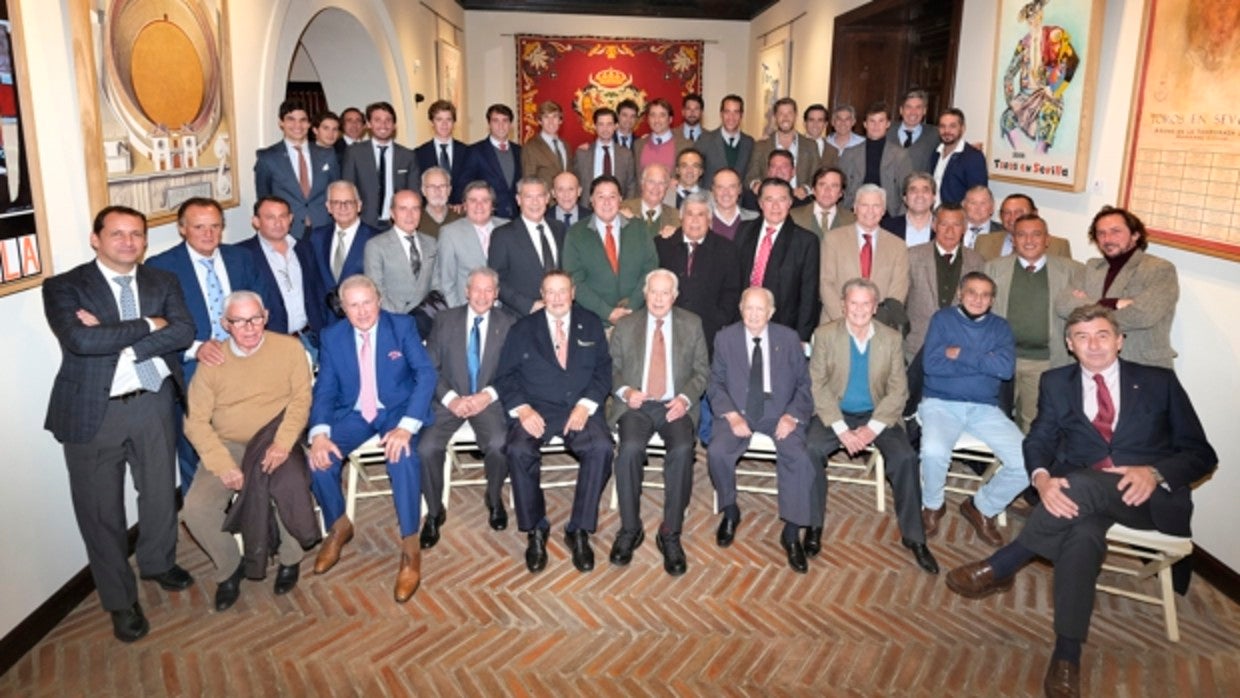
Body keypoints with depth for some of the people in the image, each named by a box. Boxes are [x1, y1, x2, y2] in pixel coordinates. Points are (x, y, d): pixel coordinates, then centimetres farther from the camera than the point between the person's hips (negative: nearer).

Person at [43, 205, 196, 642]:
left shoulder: (164, 282, 6)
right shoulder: (64, 287, -5)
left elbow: (184, 332, -10)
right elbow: (80, 339, -22)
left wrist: (113, 337, -19)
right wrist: (147, 325, -15)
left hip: (153, 405, 3)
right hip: (93, 411, -3)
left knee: (161, 493, 18)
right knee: (101, 510, 7)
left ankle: (159, 562, 45)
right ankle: (120, 600, 24)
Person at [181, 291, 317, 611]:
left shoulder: (289, 348, -5)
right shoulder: (212, 360, -3)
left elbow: (301, 400, -5)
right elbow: (195, 420, -5)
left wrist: (282, 444, -21)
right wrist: (222, 464, -18)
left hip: (276, 442, -2)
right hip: (228, 446, 2)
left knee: (290, 489, -31)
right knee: (196, 507, -20)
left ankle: (289, 557, 1)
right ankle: (229, 567, 10)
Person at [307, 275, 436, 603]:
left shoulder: (403, 326, -5)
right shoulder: (332, 336, 2)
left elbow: (426, 374, -13)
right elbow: (324, 389, 0)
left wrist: (407, 426, -27)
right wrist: (320, 432, -21)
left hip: (397, 410, -3)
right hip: (352, 414, 3)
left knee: (403, 457, -33)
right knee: (319, 459, -22)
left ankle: (410, 547, -19)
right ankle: (339, 526, 7)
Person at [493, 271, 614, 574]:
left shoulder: (591, 325, 12)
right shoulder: (522, 329, 10)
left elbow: (603, 370, 6)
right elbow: (505, 377, 5)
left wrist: (585, 405, -11)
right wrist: (522, 409, -13)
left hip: (581, 408, 0)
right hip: (536, 409, 0)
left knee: (601, 448, -30)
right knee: (518, 450, -31)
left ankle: (579, 530, -16)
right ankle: (536, 530, -11)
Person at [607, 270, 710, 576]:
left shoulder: (692, 324, 9)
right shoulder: (625, 325, 10)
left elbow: (702, 371, 7)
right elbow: (613, 369, 10)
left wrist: (685, 398, -10)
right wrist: (625, 391, -11)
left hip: (676, 406, 0)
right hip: (635, 405, 0)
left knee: (682, 450, -31)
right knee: (630, 448, -31)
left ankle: (671, 534, -18)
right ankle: (630, 529, -14)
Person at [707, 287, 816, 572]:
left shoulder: (789, 338, 4)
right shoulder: (725, 338, 4)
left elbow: (804, 384, 5)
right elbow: (715, 383, 2)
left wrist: (792, 416, -13)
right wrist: (732, 416, -14)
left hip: (779, 414, 0)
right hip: (738, 413, 0)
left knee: (798, 457, -28)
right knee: (717, 451, -28)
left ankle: (791, 533, -14)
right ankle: (730, 512, 0)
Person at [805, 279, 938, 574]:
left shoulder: (891, 338, 0)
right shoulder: (825, 335, -4)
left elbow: (898, 390, -3)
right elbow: (817, 385, -8)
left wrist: (872, 429, -17)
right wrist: (841, 429, -19)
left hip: (878, 415, 1)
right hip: (835, 413, -1)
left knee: (906, 457, -23)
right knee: (810, 449, -28)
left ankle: (913, 536, -4)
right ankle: (814, 525, -9)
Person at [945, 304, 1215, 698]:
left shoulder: (1160, 382, 11)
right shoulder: (1056, 383, 16)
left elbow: (1201, 454, 7)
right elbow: (1039, 441, 6)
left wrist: (1155, 473, -16)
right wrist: (1042, 478, -18)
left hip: (1149, 497, -1)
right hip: (1078, 491, 2)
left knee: (1081, 487, -35)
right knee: (1082, 530, -35)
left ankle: (998, 568, -21)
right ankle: (1067, 655, -34)